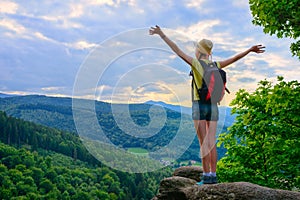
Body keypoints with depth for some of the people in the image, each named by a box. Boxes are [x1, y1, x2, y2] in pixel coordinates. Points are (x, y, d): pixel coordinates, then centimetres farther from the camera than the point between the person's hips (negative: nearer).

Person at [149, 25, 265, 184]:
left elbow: (177, 50, -8)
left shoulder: (196, 63, -6)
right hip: (213, 107, 5)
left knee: (204, 143, -4)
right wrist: (250, 50, 24)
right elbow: (234, 58, 12)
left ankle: (206, 176, -3)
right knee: (212, 143, 7)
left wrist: (162, 34, -6)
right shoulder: (215, 65, 8)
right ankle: (213, 175, 9)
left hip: (199, 105, -5)